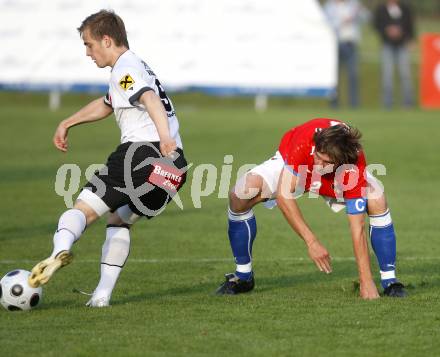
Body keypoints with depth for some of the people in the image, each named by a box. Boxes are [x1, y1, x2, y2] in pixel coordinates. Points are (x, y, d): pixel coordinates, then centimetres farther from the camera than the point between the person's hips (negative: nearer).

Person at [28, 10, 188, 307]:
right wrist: (67, 123, 55)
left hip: (142, 150, -9)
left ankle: (61, 248, -42)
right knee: (119, 221, 22)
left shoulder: (125, 70, -1)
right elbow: (105, 105, 48)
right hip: (174, 167, 9)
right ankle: (102, 295, 11)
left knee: (84, 209, -11)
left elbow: (151, 99, -22)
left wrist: (165, 136, -38)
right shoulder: (137, 67, 31)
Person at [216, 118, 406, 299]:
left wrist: (366, 283, -39)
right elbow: (283, 194, -39)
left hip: (335, 183, 0)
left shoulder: (355, 168, -39)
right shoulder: (304, 140, -43)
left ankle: (389, 281, -11)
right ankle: (243, 276, -3)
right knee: (239, 196, -23)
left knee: (377, 202, -27)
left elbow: (357, 229, -35)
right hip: (291, 165, 0)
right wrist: (311, 241, -41)